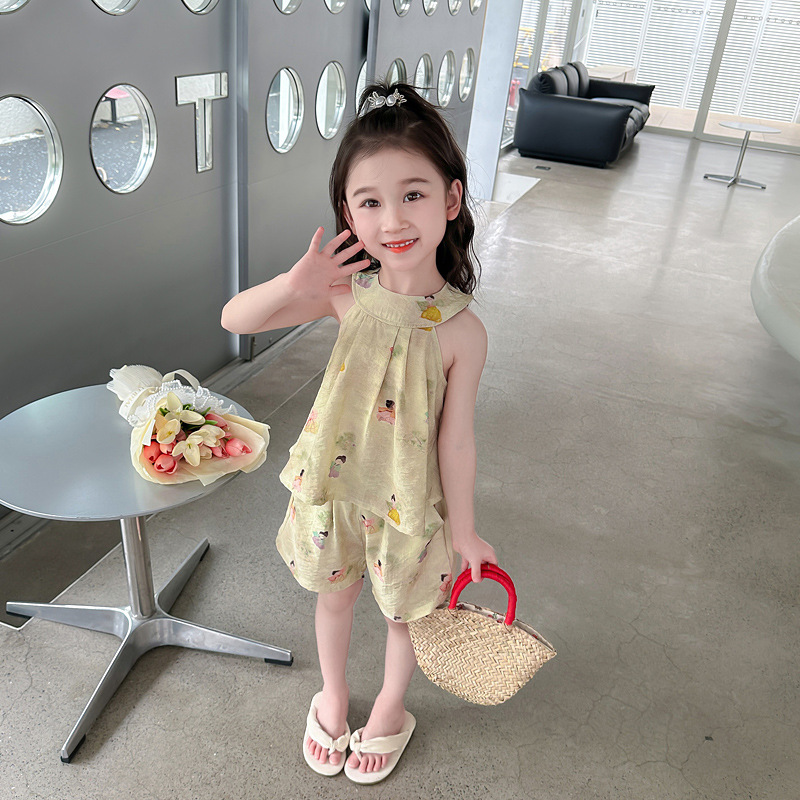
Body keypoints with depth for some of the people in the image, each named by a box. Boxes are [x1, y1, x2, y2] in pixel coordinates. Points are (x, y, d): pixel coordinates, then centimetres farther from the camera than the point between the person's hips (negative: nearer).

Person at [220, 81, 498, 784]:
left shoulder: (461, 330, -23)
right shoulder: (348, 291, -16)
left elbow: (456, 440, -14)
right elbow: (233, 320, -10)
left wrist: (463, 530, -5)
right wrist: (292, 286, -29)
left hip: (408, 500, -2)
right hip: (333, 482, 3)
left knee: (406, 610, 21)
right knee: (335, 594, 25)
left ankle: (389, 711, 53)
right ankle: (333, 694, 55)